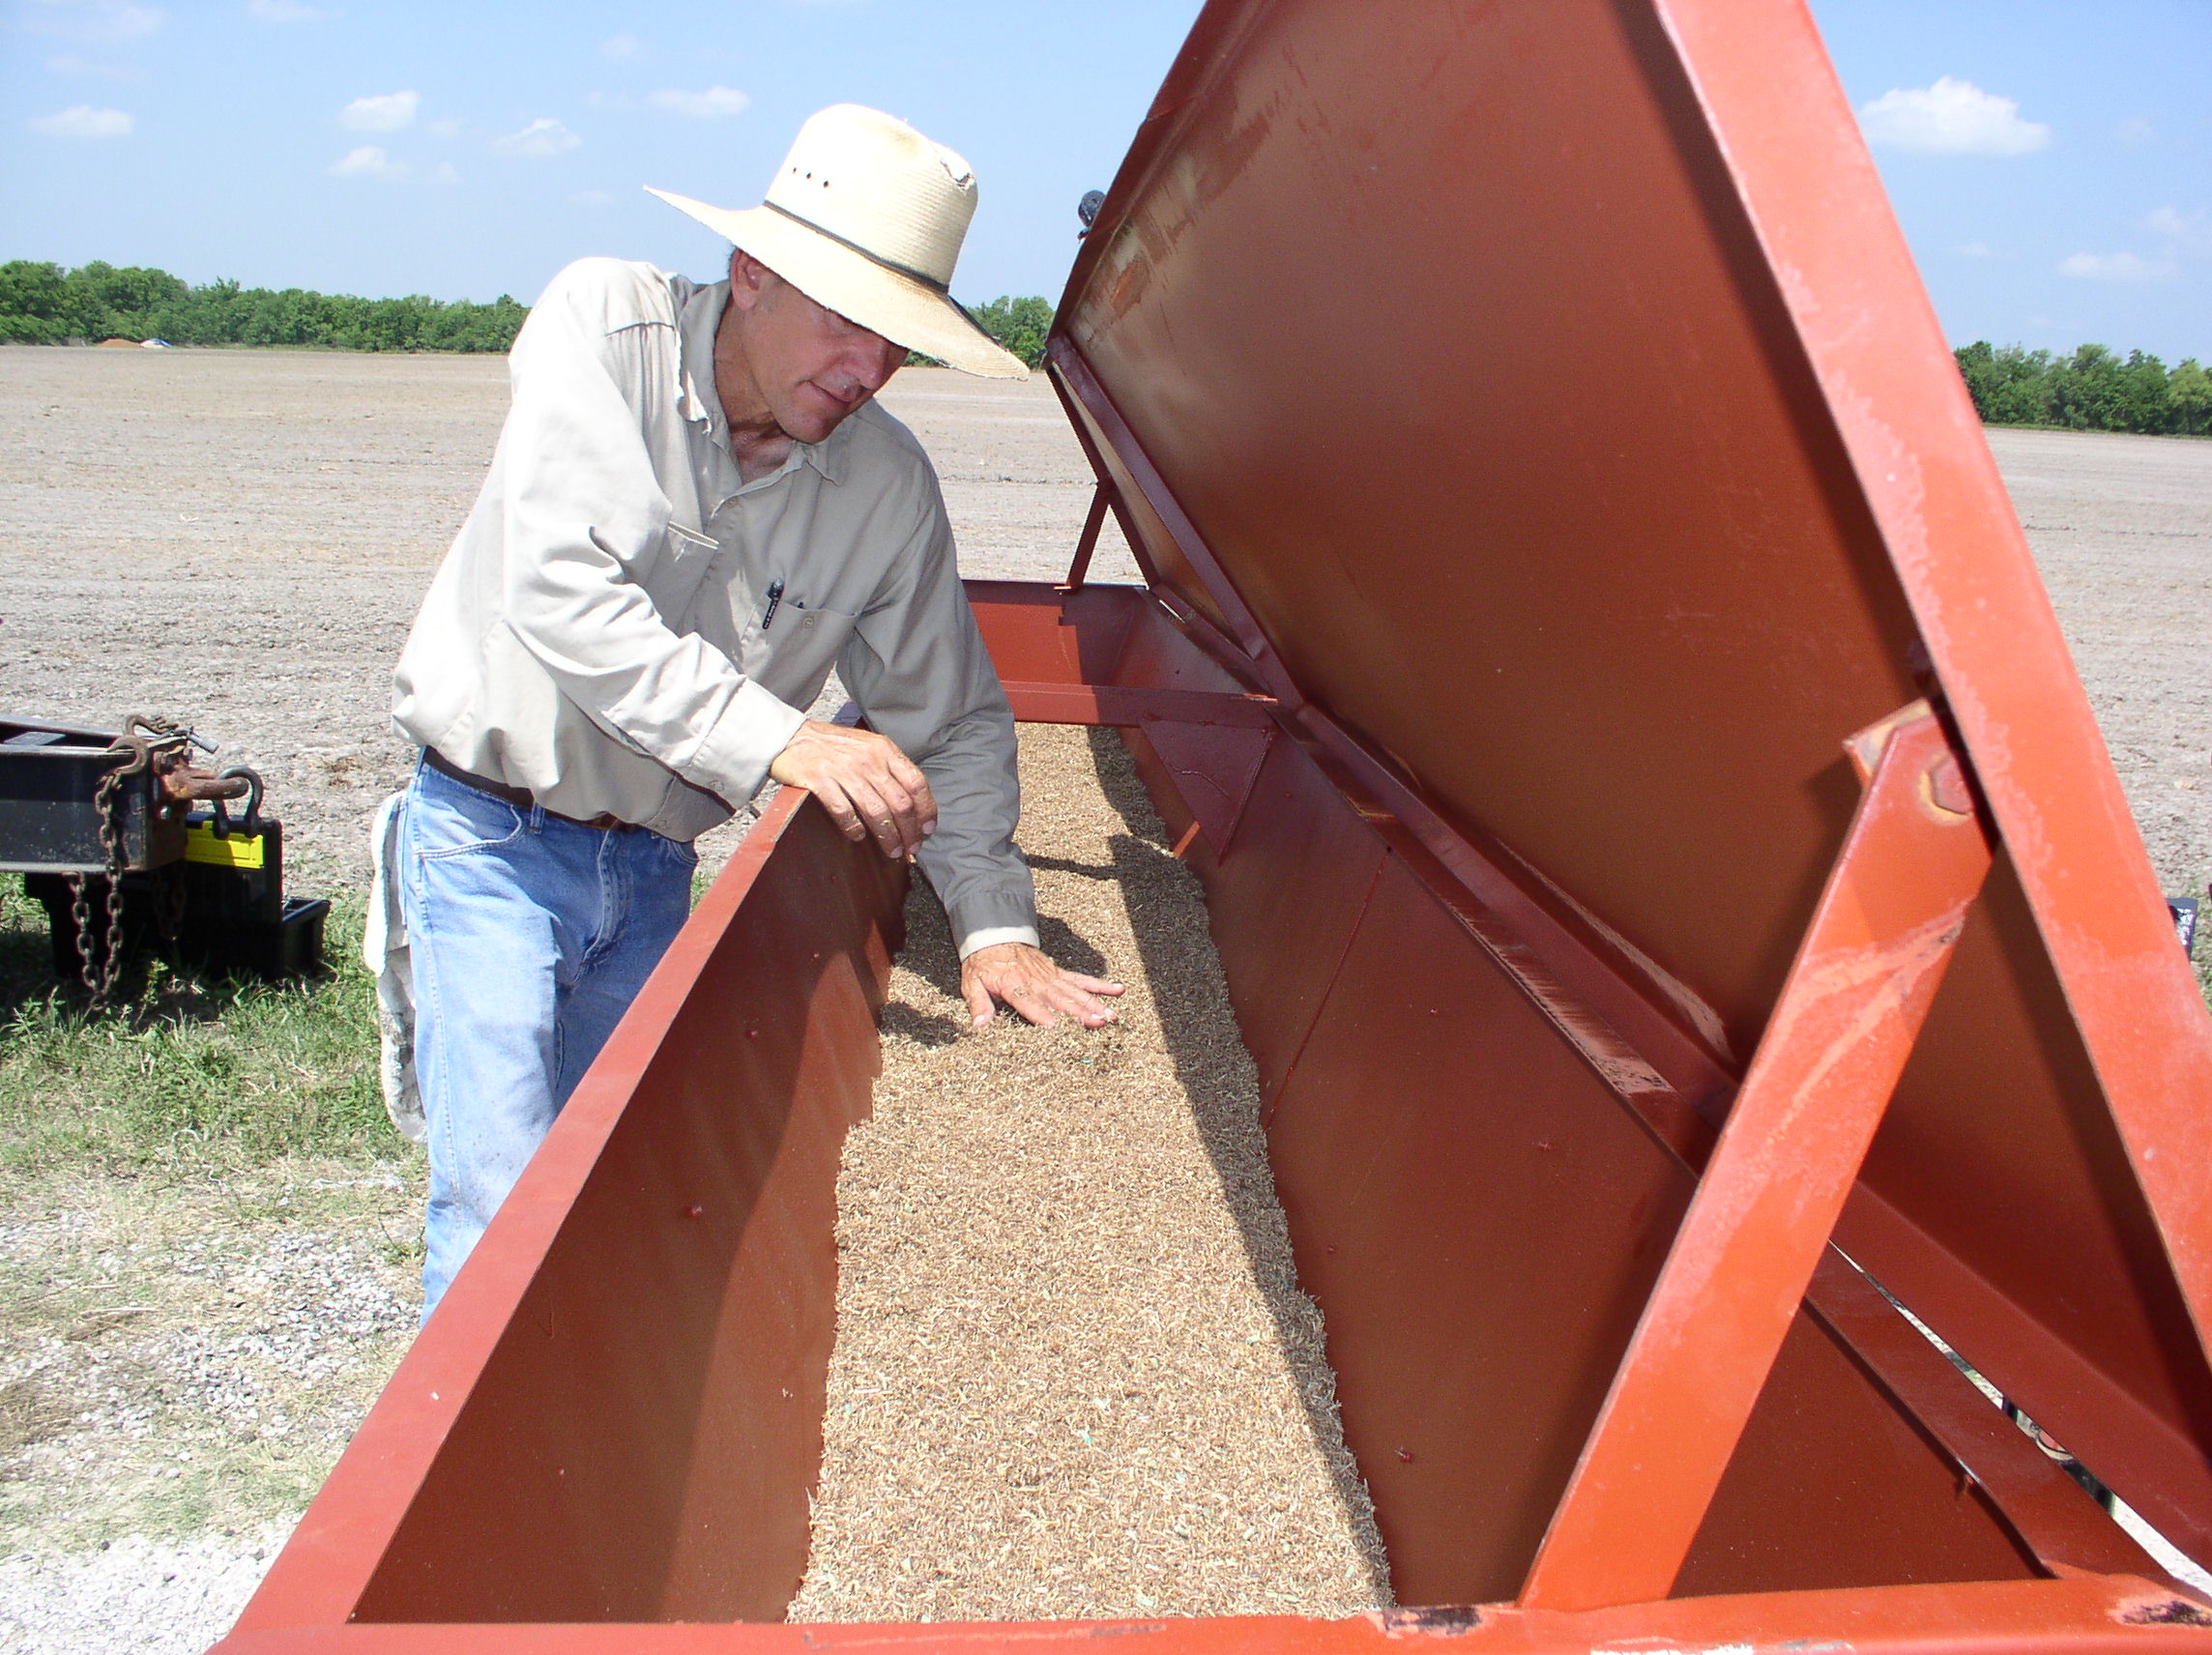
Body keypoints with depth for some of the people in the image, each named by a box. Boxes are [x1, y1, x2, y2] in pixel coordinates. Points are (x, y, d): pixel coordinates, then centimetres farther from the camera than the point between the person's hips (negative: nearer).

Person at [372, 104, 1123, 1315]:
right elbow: (556, 587, -28)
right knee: (501, 1209, -11)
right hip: (495, 836, -3)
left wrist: (991, 920, -11)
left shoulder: (888, 483, -7)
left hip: (654, 866, 4)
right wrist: (775, 738, -36)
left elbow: (952, 719, 1)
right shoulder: (605, 323, -16)